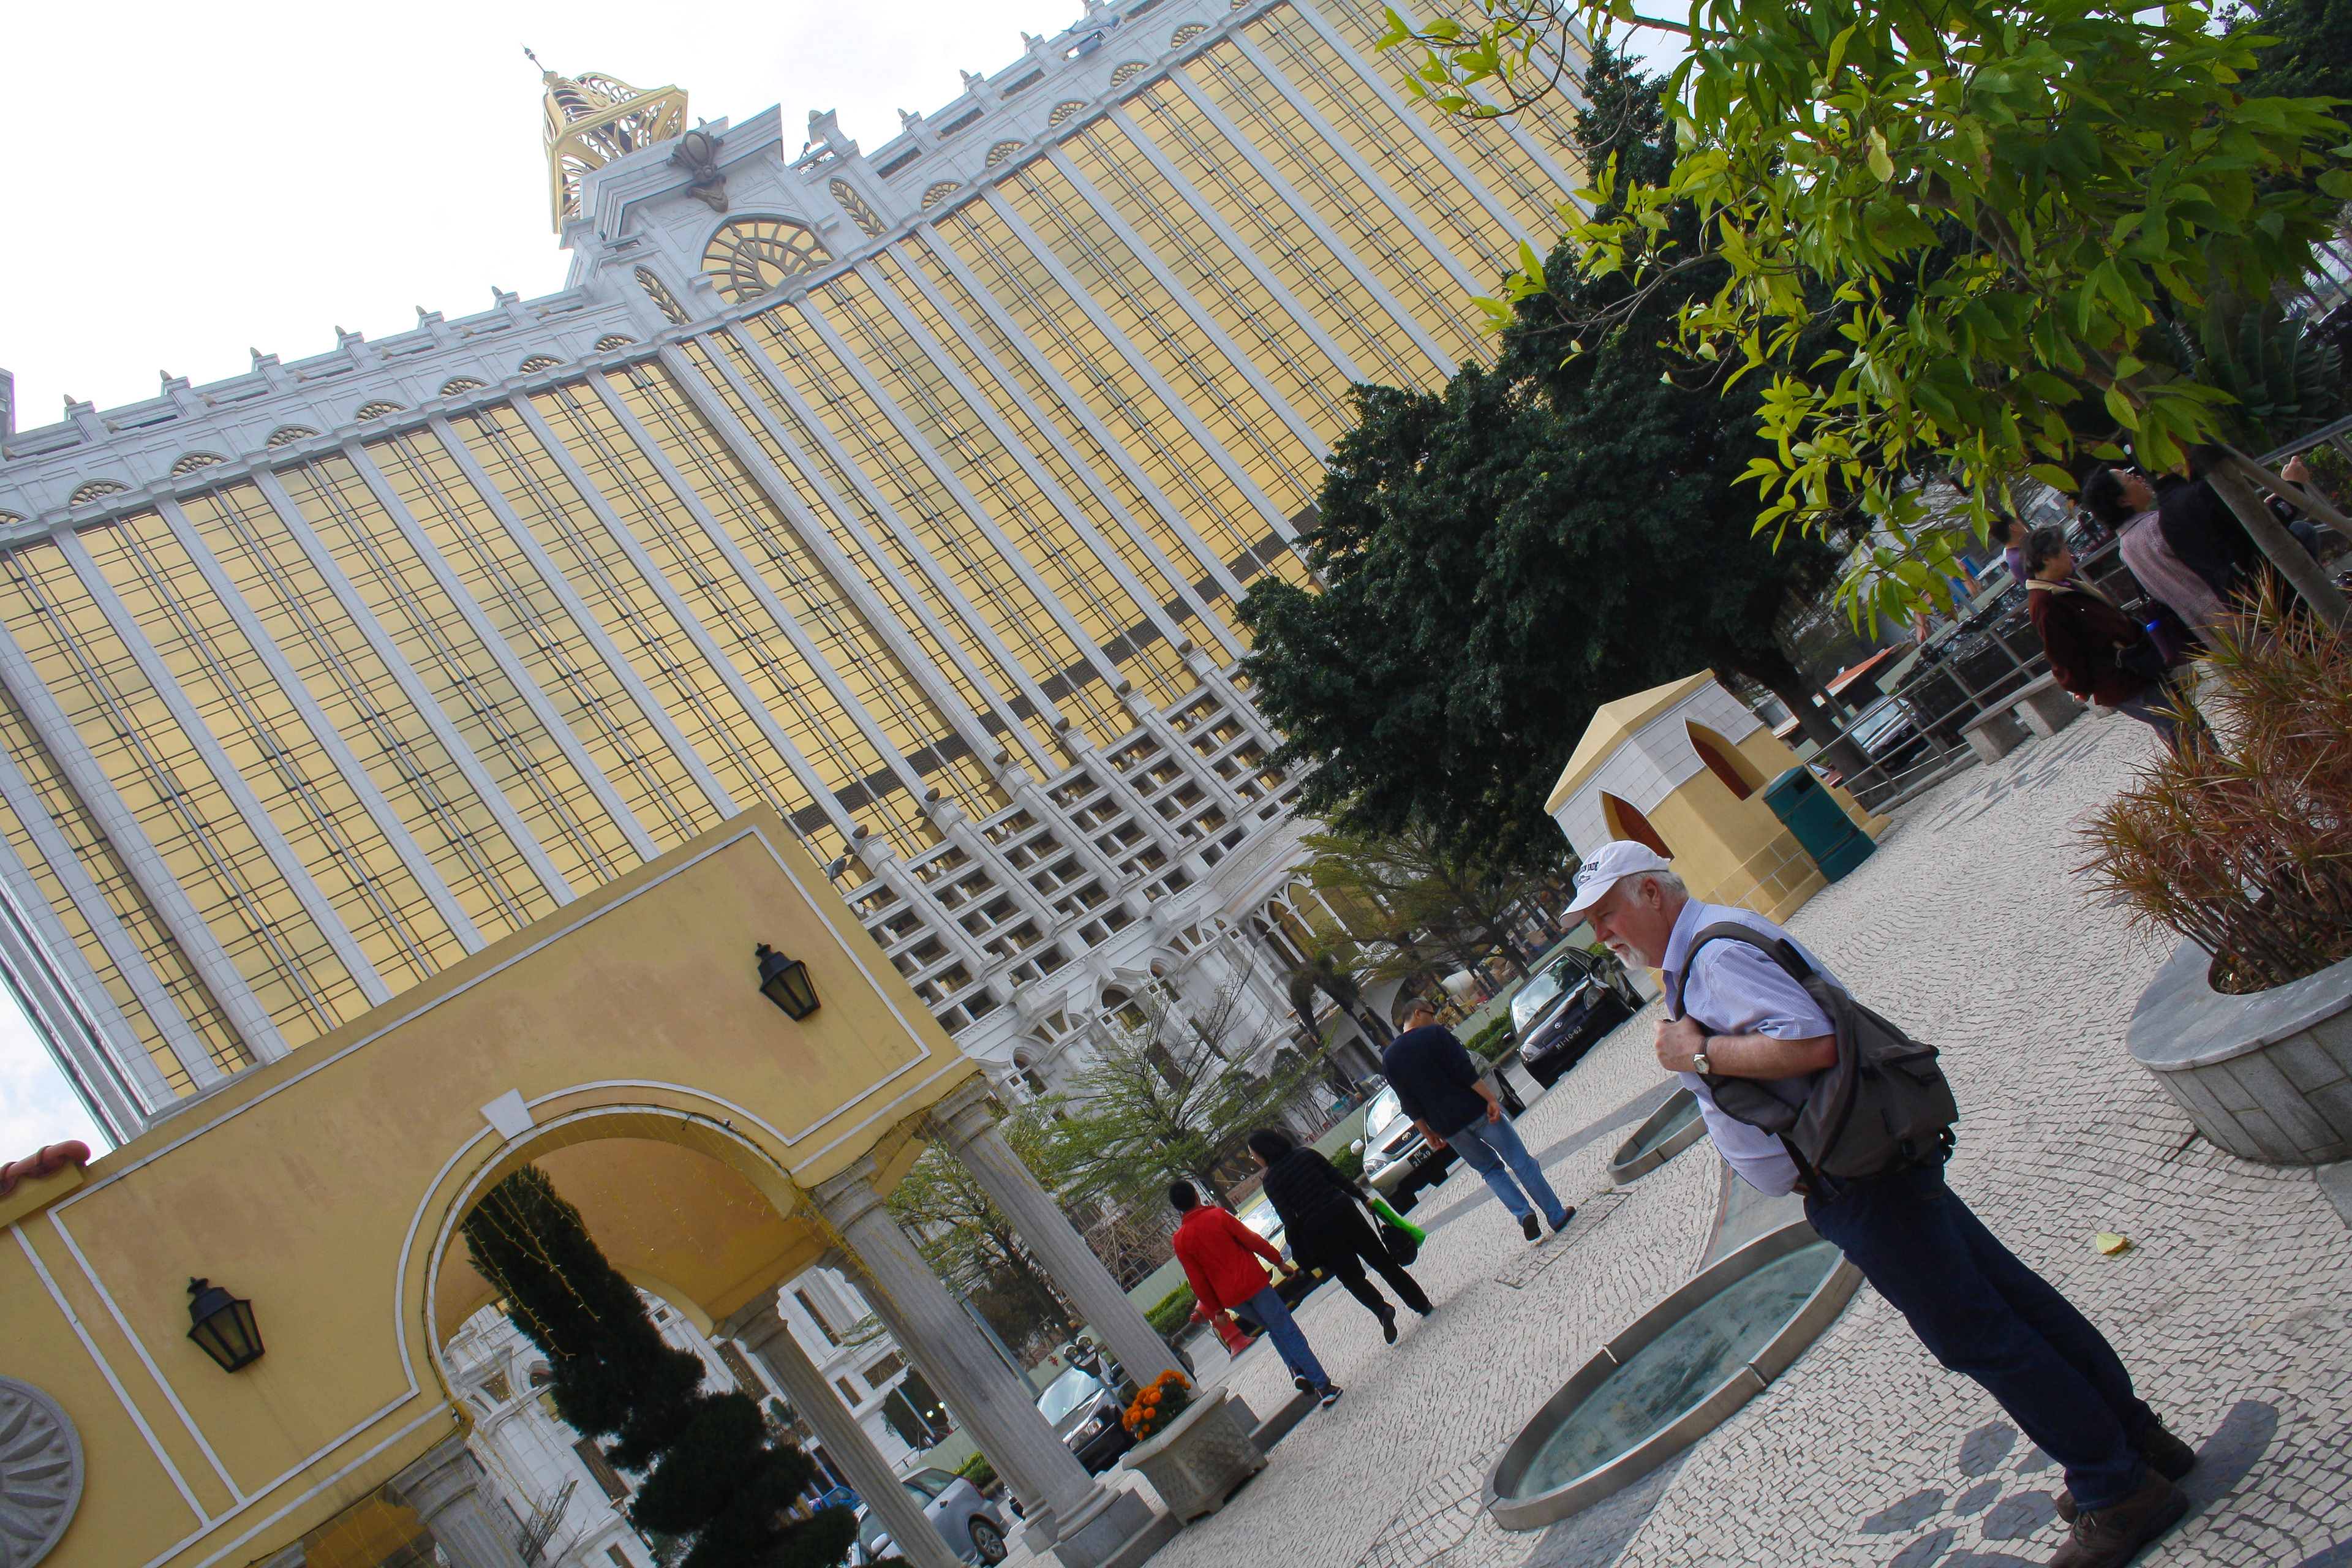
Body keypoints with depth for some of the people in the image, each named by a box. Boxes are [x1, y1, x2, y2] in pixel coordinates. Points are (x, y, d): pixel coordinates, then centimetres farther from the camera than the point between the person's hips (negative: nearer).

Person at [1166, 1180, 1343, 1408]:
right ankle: (1324, 1386, -3)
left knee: (1274, 1329, 26)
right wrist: (1279, 1262, 7)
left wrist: (1214, 1308, 12)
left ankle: (1296, 1368, 9)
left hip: (1230, 1299, 3)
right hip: (1252, 1283, -3)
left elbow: (1197, 1281, 1)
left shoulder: (1180, 1241, -1)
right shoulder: (1217, 1216, -8)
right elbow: (1252, 1240, -5)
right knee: (1288, 1332, 2)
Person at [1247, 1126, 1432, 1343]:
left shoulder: (1271, 1181, -6)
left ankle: (1381, 1309, -14)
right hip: (1344, 1212, 4)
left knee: (1352, 1277, 12)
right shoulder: (1305, 1153, 5)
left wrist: (1302, 1258, -2)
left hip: (1318, 1231, -4)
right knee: (1382, 1260, 15)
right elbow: (1339, 1178, 7)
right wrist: (1363, 1197, 17)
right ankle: (1422, 1304, 18)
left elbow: (1290, 1222, -9)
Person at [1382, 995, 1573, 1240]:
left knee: (1490, 1169, 18)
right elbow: (1465, 1072, -15)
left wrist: (1429, 1133, 13)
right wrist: (1491, 1099, -14)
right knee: (1520, 1161, 5)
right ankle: (1557, 1215, 9)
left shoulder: (1389, 1057, 6)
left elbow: (1409, 1105, 7)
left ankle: (1523, 1213, 1)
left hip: (1448, 1126, 4)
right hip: (1474, 1110, -4)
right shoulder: (1435, 1034, -7)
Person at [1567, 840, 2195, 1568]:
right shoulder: (1703, 948, 13)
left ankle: (2120, 1492, 9)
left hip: (1858, 1190, -11)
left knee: (1979, 1336, -1)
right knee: (2013, 1298, 16)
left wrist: (1700, 1054, -22)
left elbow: (1811, 1043, -30)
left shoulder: (1716, 953, -20)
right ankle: (2137, 1439, 28)